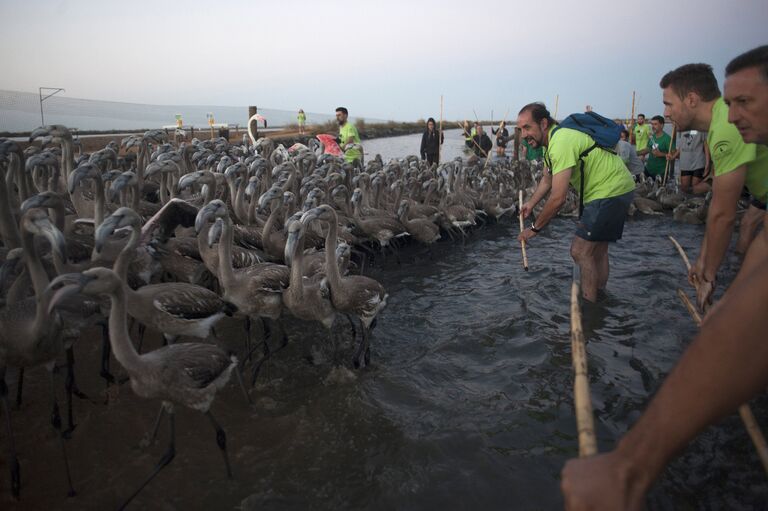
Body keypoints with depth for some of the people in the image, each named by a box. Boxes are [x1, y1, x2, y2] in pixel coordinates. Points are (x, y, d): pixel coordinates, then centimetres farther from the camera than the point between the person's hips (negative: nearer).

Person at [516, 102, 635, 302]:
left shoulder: (561, 143, -27)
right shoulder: (553, 139, 7)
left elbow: (558, 198, -29)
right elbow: (547, 178, 23)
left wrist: (534, 228, -18)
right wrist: (531, 203, 9)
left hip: (611, 191, -11)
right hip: (617, 189, 11)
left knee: (580, 251, -11)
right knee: (597, 249, 20)